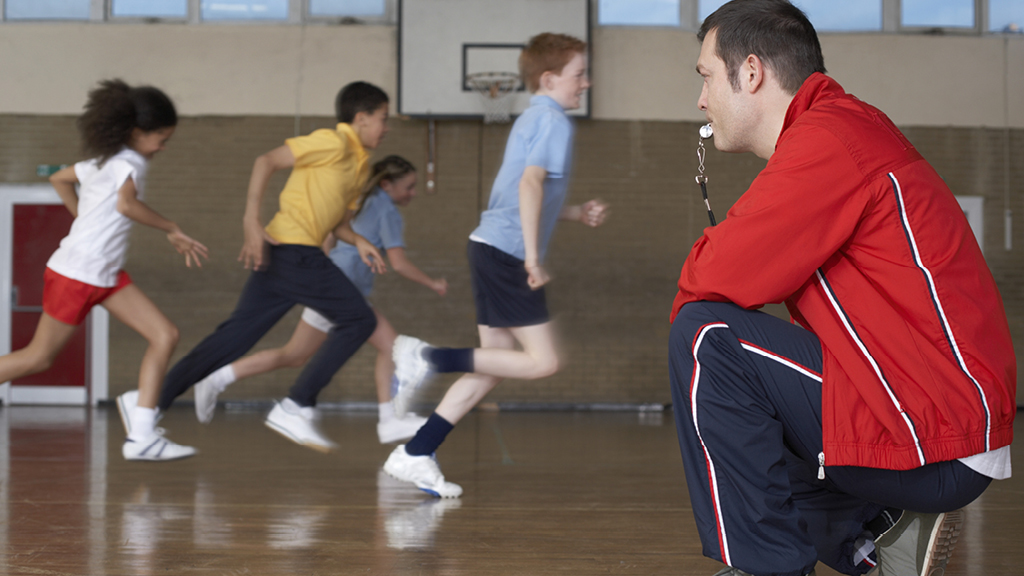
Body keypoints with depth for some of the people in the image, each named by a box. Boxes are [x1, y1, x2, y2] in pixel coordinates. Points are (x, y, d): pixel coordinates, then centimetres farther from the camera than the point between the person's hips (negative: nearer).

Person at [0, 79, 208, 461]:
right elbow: (126, 205, -35)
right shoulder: (128, 163, -16)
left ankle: (141, 436, -8)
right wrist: (172, 231, -26)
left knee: (165, 336, -4)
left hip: (107, 275, 9)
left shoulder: (104, 161, 11)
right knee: (38, 358, 3)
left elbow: (59, 179, 24)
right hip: (76, 274, -9)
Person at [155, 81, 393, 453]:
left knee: (236, 337, 9)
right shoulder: (333, 143, -7)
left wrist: (358, 242, 5)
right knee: (358, 320, -9)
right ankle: (296, 407, -10)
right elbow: (267, 161, -12)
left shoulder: (361, 165, 21)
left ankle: (151, 401, 12)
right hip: (294, 250, -9)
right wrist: (252, 222, -19)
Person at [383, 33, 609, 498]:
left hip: (491, 248, 10)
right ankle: (429, 358, -12)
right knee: (542, 361, -9)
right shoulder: (554, 120, -7)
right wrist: (533, 256, -24)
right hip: (508, 252, -10)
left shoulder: (531, 120, 23)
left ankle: (414, 456, 7)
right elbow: (530, 183, -21)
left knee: (494, 367, 10)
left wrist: (577, 213, 23)